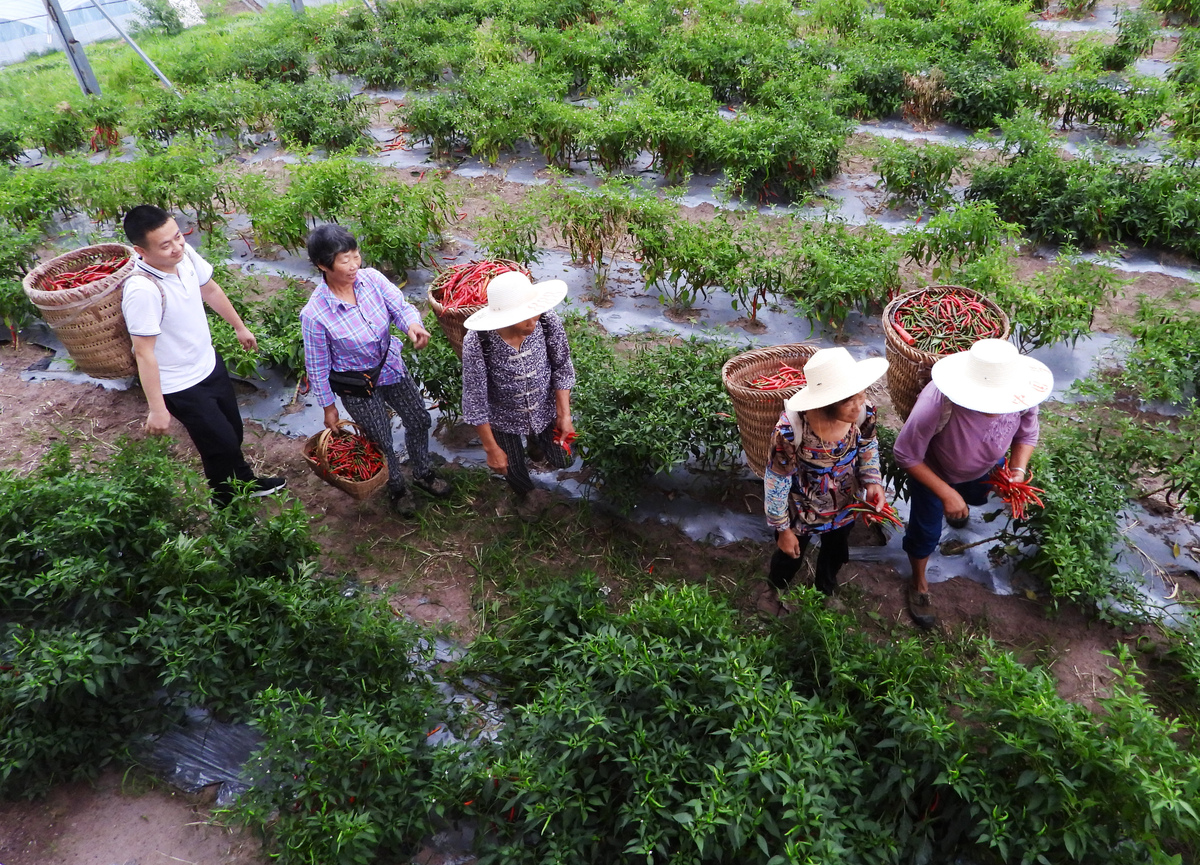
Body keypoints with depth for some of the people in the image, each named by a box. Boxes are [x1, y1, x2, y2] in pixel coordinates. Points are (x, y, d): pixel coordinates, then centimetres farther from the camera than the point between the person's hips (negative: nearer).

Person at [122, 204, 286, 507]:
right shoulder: (142, 290, -34)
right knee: (222, 445, 6)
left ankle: (245, 482, 50)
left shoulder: (186, 254, -13)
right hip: (181, 387, -7)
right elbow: (144, 353, -28)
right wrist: (157, 409, -24)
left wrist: (239, 326, 21)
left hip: (209, 364, 7)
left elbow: (210, 290, 8)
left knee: (233, 431, 24)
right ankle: (227, 505, 33)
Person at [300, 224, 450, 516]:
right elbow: (317, 368, -18)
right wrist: (328, 407, -6)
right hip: (357, 386, -5)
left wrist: (412, 325, -43)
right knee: (382, 442, 15)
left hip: (392, 368, 5)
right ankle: (397, 488, 47)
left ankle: (423, 473, 51)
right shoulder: (314, 315, -30)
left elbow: (400, 305, -19)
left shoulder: (371, 278, -19)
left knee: (419, 420, 21)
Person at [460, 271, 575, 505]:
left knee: (562, 462, 21)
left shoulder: (549, 324, -28)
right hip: (504, 421, -2)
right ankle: (529, 499, 58)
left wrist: (564, 414, -13)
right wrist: (491, 448, -16)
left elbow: (562, 368, -10)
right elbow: (475, 399, -23)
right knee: (515, 475, 22)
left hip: (545, 413, 2)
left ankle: (535, 440, 55)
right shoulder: (476, 342, -34)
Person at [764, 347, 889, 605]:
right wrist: (783, 530, -13)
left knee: (835, 554, 33)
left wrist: (873, 480, -17)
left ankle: (826, 590, 69)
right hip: (800, 512, -4)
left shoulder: (863, 413, -28)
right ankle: (776, 594, 65)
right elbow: (775, 485, -24)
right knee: (790, 558, 28)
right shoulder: (791, 431, -41)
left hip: (844, 506, 4)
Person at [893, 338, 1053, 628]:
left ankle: (956, 507, 76)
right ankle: (919, 584, 42)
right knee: (926, 531, 10)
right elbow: (906, 456, -33)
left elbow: (1027, 433, -12)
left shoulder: (1021, 397, -35)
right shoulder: (937, 405, -48)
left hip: (985, 469, 5)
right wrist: (946, 493, -35)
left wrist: (1018, 470, -30)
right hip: (932, 471, -4)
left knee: (976, 497, 36)